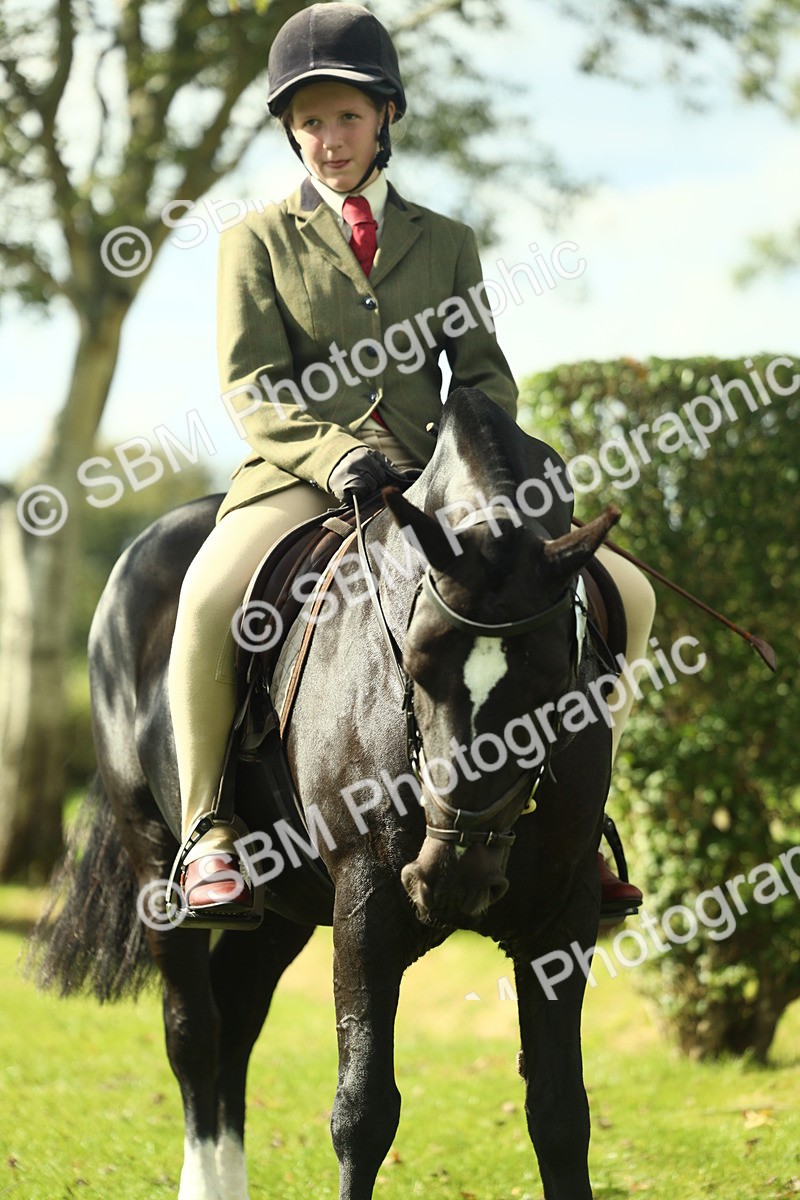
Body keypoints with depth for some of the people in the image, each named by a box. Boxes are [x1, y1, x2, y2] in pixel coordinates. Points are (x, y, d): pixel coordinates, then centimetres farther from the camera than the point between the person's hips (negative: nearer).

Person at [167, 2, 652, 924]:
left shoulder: (445, 243, 18)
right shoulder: (259, 241, 9)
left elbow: (484, 374, 14)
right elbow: (252, 386, -2)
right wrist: (331, 452, -21)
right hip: (301, 478, -3)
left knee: (621, 596, -10)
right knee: (208, 598, -36)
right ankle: (207, 832, -20)